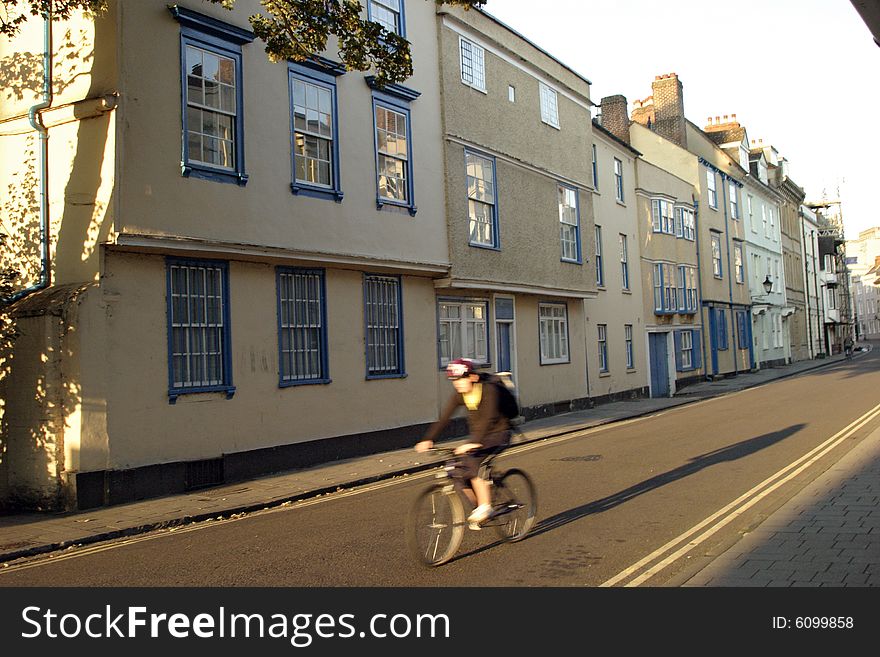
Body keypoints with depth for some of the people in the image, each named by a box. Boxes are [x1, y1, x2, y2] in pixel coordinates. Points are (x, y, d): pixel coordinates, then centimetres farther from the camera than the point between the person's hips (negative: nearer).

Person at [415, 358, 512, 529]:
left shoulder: (488, 390, -23)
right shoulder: (459, 395, -5)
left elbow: (488, 419, -36)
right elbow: (443, 418, -11)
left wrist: (474, 442, -48)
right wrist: (428, 440, -24)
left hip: (498, 433, -6)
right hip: (478, 437, 6)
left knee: (472, 461, -30)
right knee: (459, 473, -9)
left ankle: (485, 506, -20)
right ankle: (479, 507, 11)